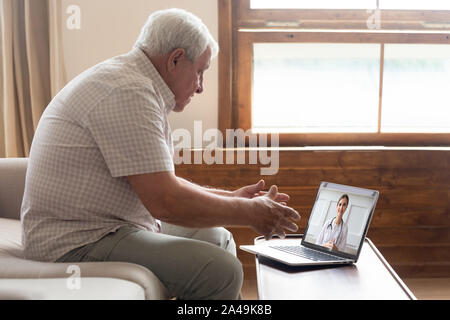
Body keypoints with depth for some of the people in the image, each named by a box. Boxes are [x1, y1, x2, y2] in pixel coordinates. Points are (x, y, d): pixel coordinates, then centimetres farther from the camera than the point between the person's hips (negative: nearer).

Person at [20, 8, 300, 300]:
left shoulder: (132, 83, 15)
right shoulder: (128, 92, -19)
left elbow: (162, 183, 21)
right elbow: (165, 201, -24)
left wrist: (230, 197, 15)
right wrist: (250, 213, -13)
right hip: (79, 242, -11)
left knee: (218, 238, 17)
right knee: (221, 271, -22)